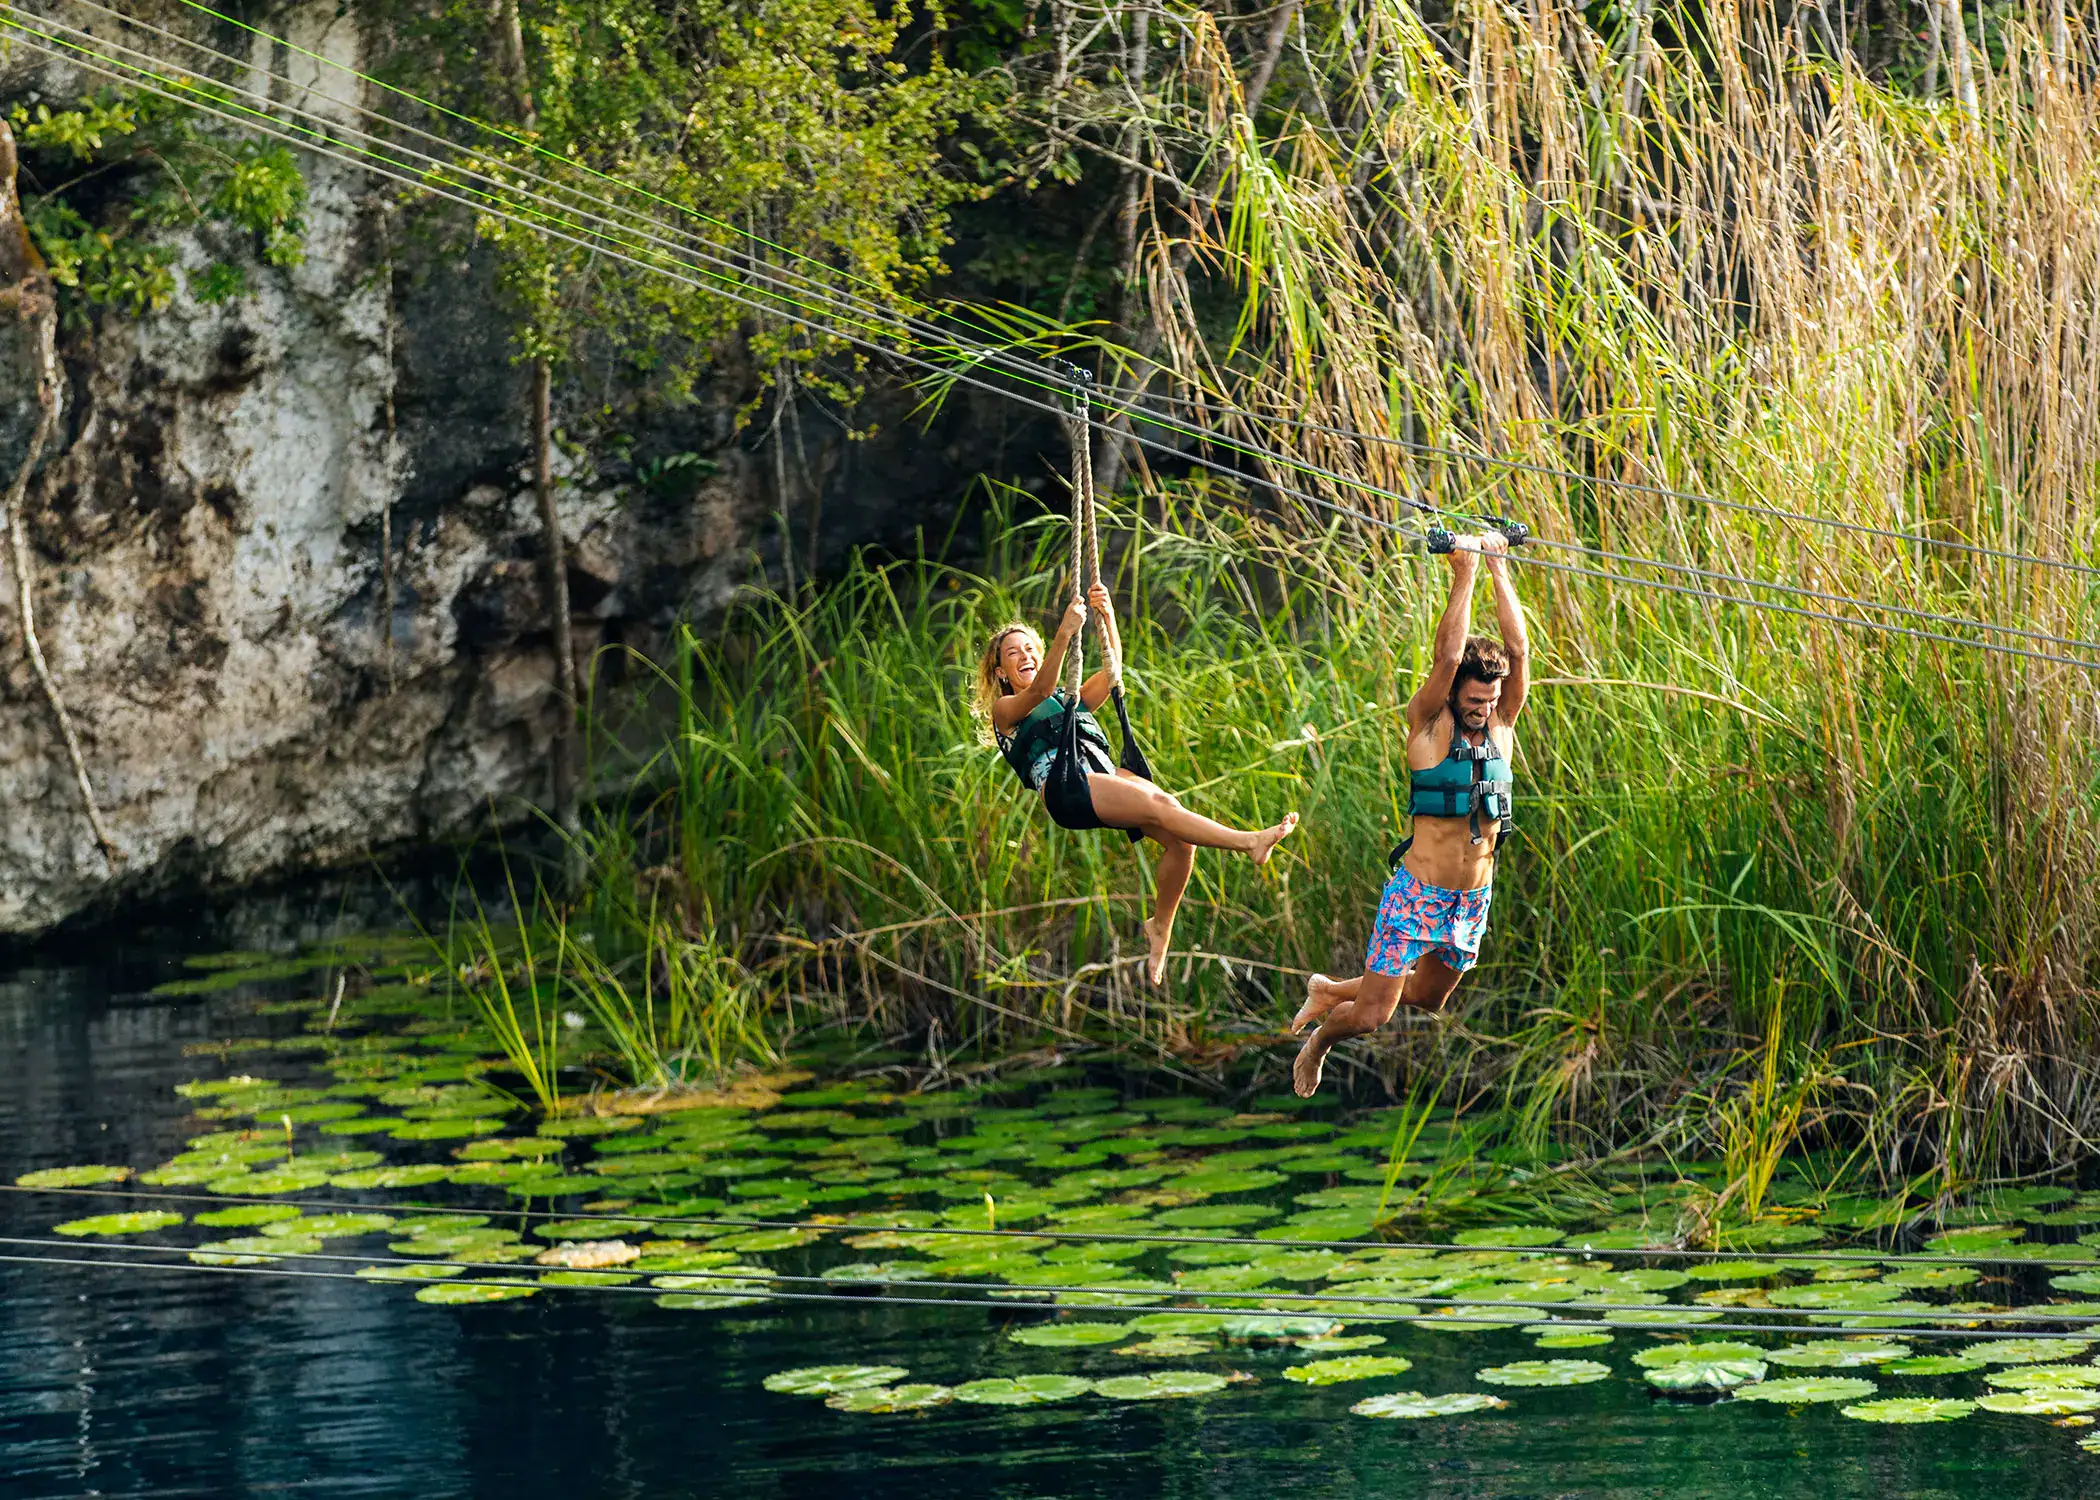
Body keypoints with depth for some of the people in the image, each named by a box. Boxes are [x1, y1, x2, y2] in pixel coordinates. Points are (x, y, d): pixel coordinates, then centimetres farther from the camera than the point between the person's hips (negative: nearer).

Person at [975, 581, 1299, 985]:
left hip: (1106, 777, 6)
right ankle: (1249, 843, -33)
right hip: (1064, 785, -6)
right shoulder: (1005, 710, 19)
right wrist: (1064, 635, -17)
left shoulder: (1072, 699, 35)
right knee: (1160, 806, -28)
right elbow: (1038, 691, -4)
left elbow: (1111, 670, 17)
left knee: (1180, 837, -20)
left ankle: (1160, 928, -9)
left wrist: (1107, 618, 1)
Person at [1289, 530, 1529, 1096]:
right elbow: (1448, 657, -24)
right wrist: (1464, 577, -24)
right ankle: (1318, 1039, 29)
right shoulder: (1428, 725, -10)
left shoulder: (1501, 726, 2)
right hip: (1418, 894, -5)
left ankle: (1332, 990, 46)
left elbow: (1519, 651, -9)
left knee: (1429, 995, 22)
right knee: (1371, 1017, -5)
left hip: (1474, 898, 5)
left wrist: (1498, 571, -14)